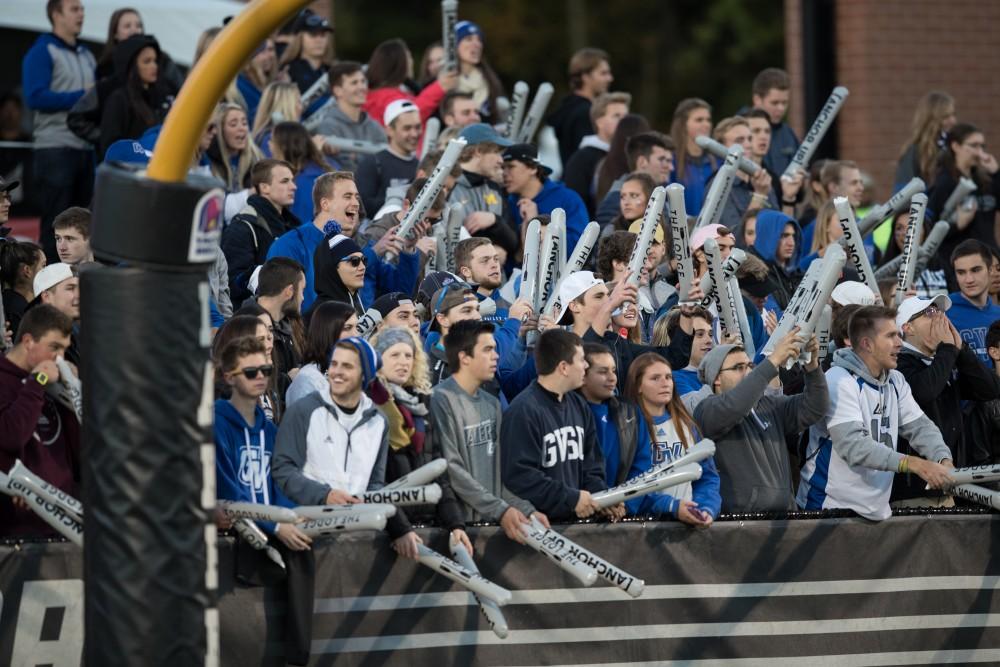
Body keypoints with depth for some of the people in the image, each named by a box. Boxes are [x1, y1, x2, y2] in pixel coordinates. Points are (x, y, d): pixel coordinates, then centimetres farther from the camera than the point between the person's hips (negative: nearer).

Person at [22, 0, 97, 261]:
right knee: (56, 223, -7)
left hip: (87, 148, 7)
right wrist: (81, 97, -14)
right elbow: (35, 97, -15)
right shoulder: (42, 52, -5)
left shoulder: (86, 55, 18)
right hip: (56, 149, -7)